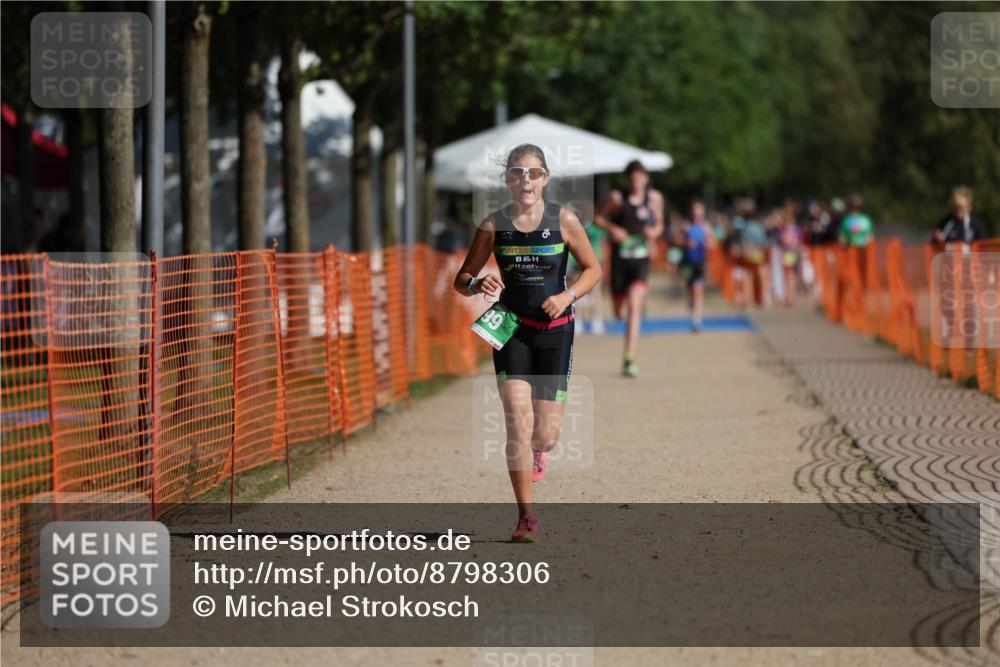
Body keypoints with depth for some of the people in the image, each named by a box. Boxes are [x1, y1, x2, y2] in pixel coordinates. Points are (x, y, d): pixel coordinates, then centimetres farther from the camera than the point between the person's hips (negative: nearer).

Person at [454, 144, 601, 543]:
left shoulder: (563, 221, -4)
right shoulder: (494, 225, -2)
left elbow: (593, 269, 6)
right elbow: (462, 280, 5)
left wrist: (567, 296, -12)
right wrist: (478, 285, -18)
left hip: (555, 331, 0)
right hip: (511, 329, 0)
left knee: (545, 434, 1)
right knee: (518, 422, -15)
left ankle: (538, 448, 41)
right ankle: (526, 517, -9)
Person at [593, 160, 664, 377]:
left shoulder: (654, 198, 1)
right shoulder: (617, 198, -5)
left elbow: (659, 223, 15)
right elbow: (598, 217, 5)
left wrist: (655, 231, -8)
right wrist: (611, 228, -14)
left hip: (641, 261, 0)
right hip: (620, 259, 0)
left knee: (634, 307, -18)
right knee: (620, 313, 10)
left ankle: (629, 360, -19)